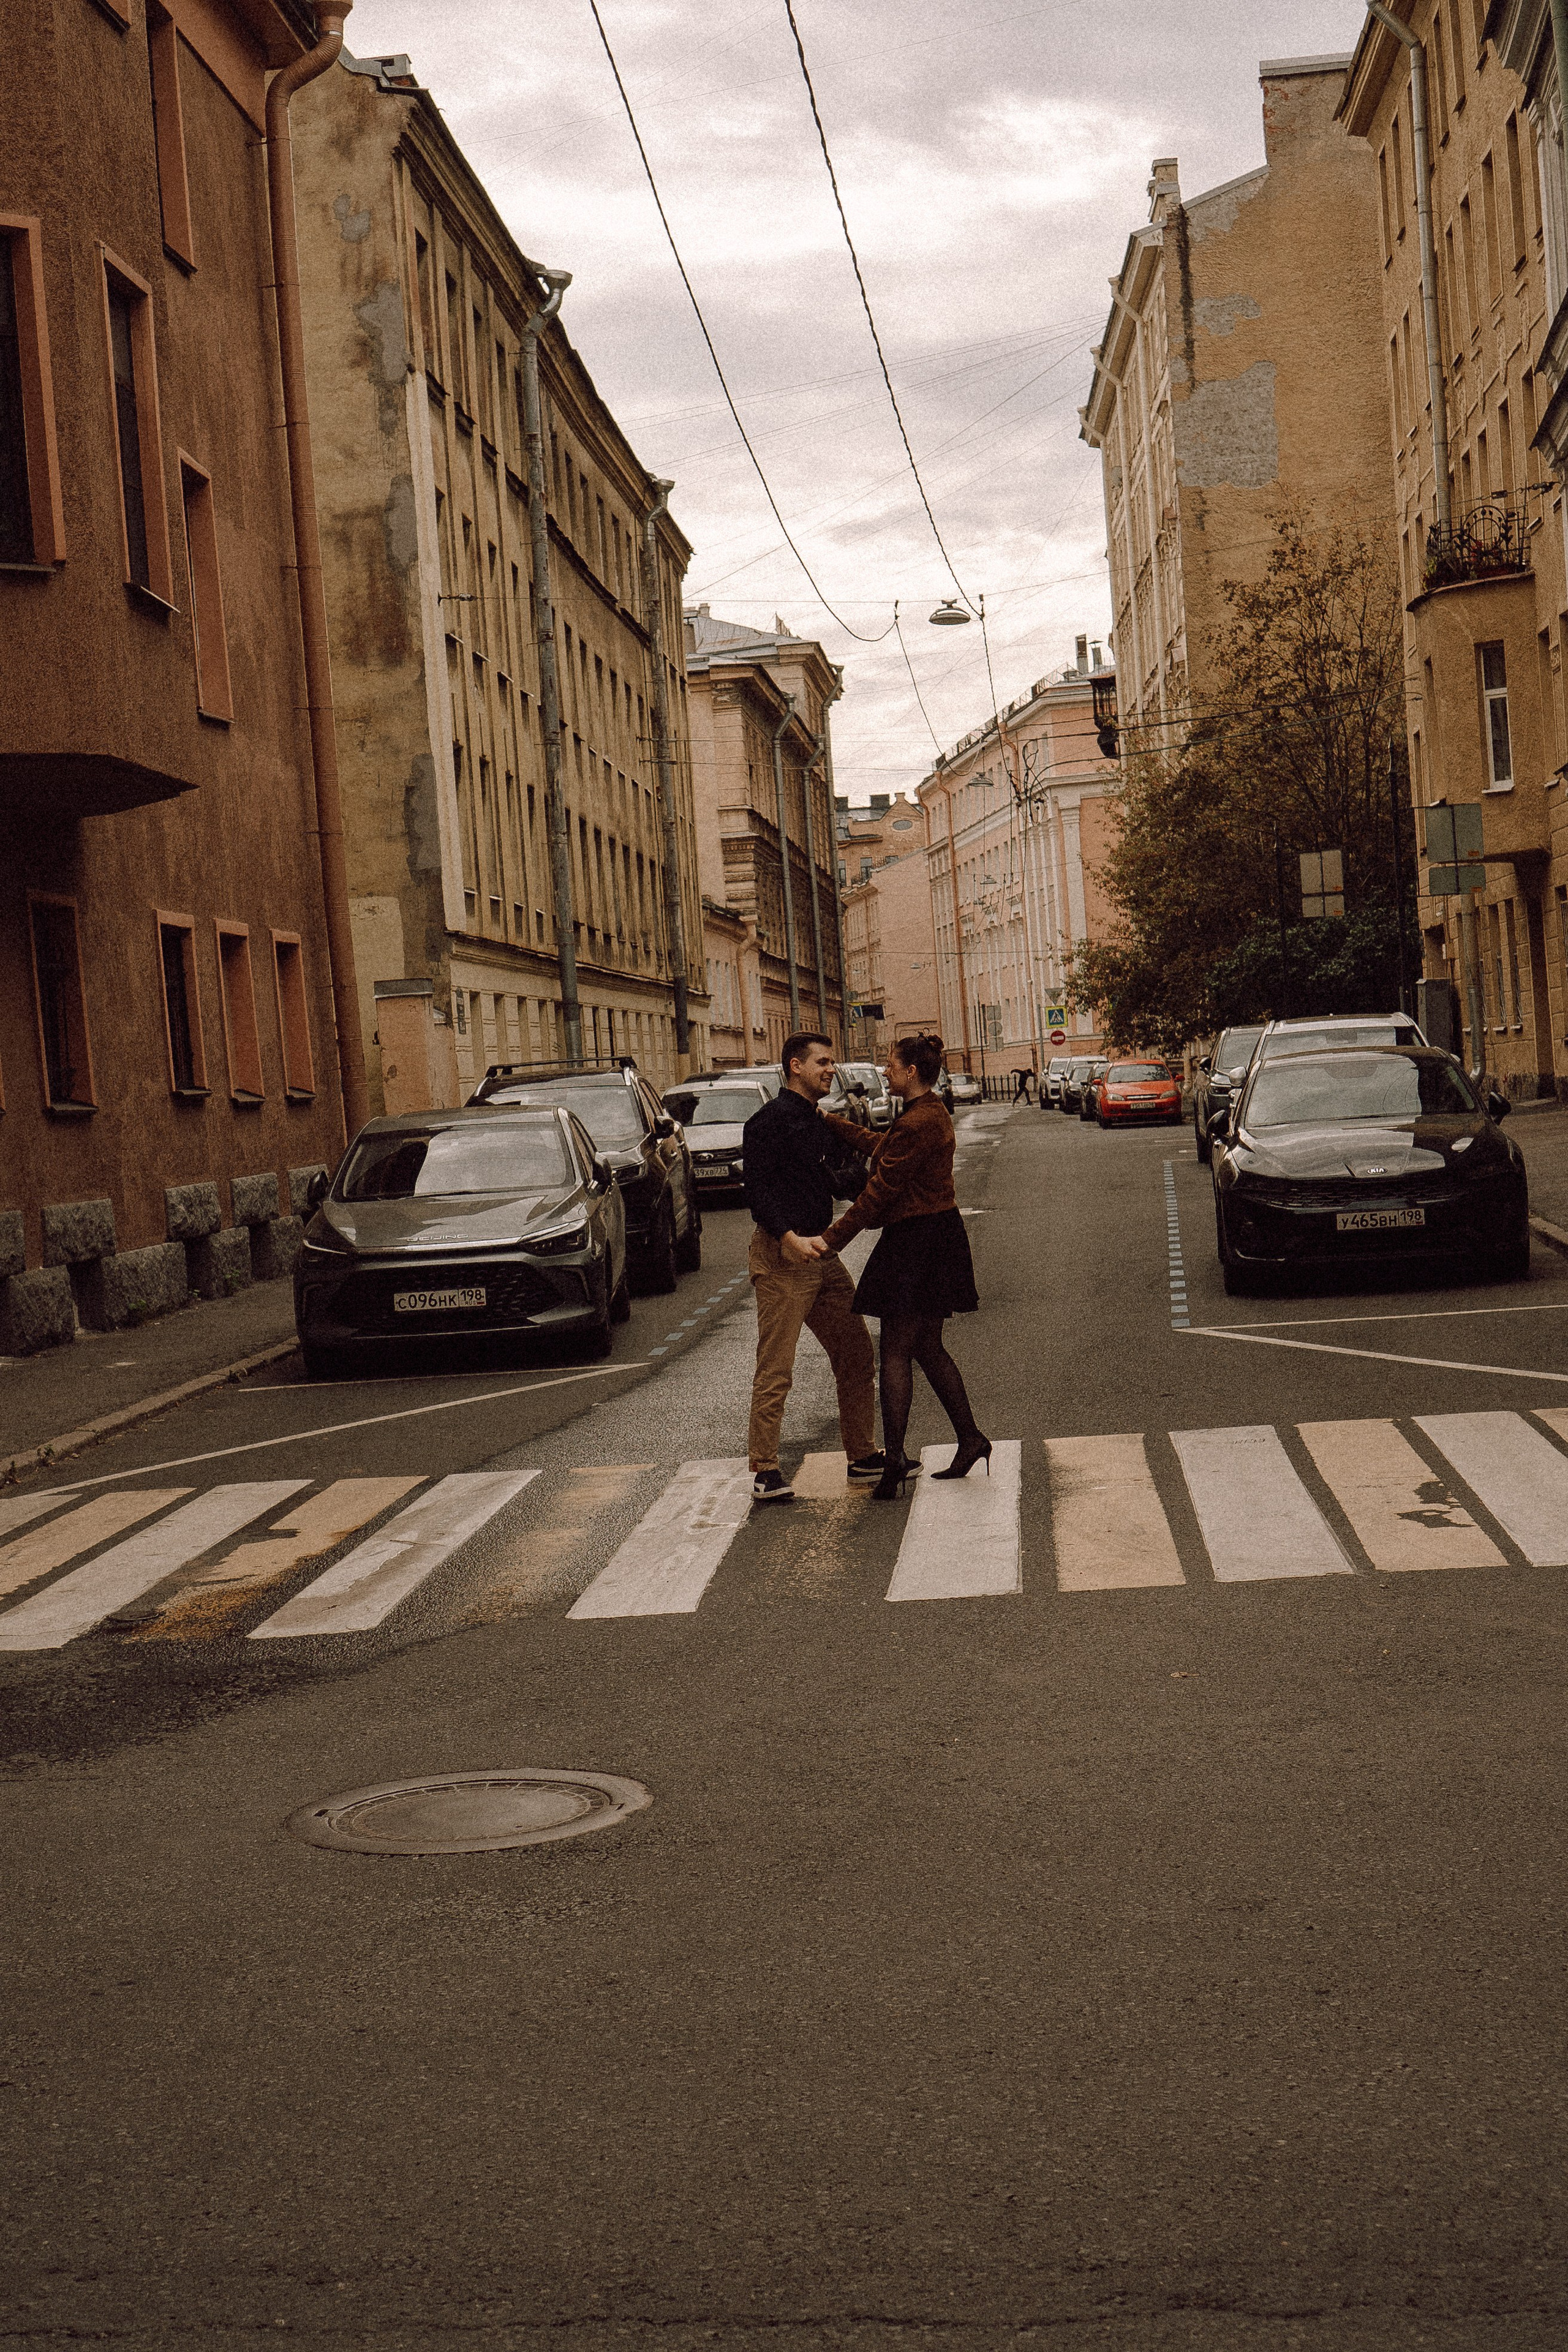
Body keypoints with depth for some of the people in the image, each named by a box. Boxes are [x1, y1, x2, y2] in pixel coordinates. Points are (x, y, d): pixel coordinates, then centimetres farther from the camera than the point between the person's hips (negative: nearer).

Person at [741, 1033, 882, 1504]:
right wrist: (790, 1238, -28)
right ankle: (764, 1472, -3)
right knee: (776, 1368, -7)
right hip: (781, 1255, -9)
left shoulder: (821, 1125, 18)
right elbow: (758, 1190, -17)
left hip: (819, 1252, 9)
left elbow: (838, 1183, 25)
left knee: (856, 1352, 11)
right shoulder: (770, 1121, -9)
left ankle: (862, 1455, 22)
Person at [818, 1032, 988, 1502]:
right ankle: (970, 1440, 16)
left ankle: (893, 1459, -4)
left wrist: (833, 1238, -14)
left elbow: (881, 1191, -18)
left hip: (916, 1245, -10)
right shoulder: (932, 1115, 13)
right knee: (927, 1349, 15)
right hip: (934, 1240, 10)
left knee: (896, 1351, -5)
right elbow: (882, 1149, 27)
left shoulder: (917, 1124, -19)